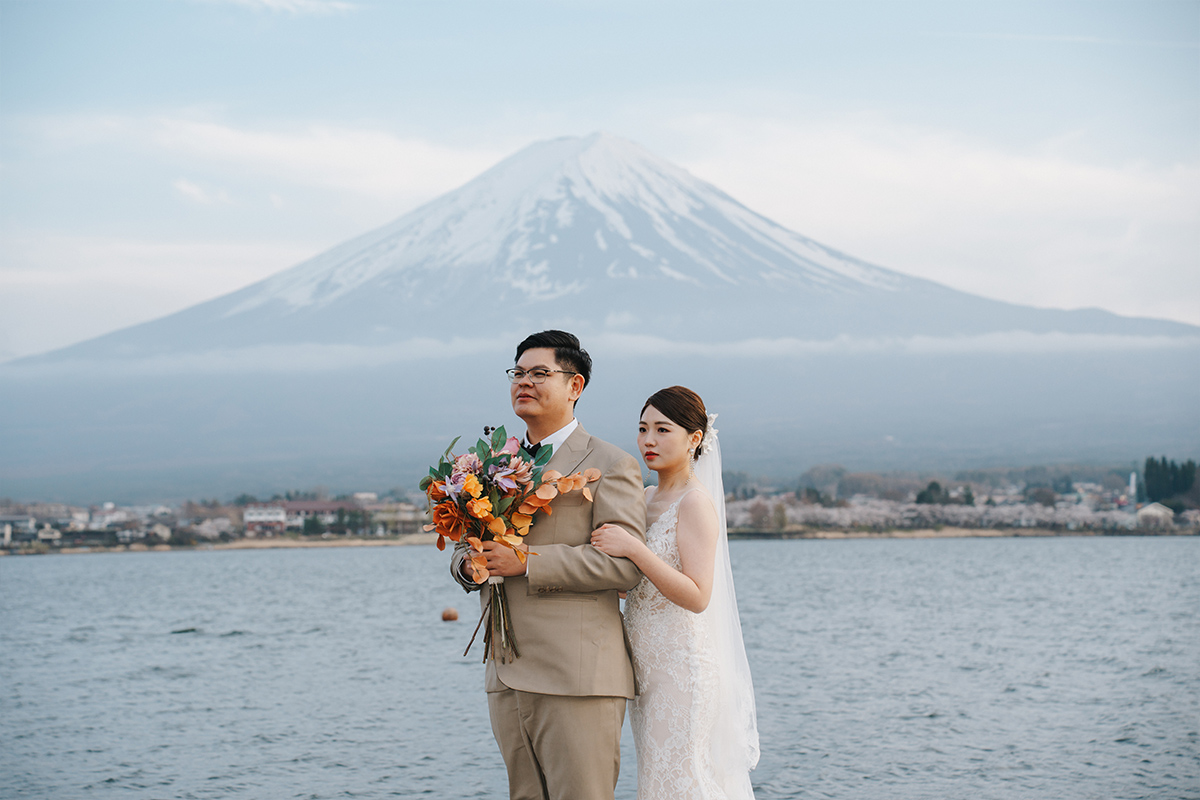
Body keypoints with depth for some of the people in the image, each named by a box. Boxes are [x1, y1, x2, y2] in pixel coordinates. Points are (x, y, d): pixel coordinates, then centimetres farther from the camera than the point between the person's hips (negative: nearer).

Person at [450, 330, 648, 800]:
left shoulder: (610, 466, -3)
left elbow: (624, 564, -14)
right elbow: (461, 553, 22)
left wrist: (526, 562, -18)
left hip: (577, 678, -7)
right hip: (507, 681, 7)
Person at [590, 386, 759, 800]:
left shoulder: (696, 503, -13)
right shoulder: (647, 498, 11)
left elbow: (697, 597, -21)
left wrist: (634, 549, -27)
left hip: (683, 667, -8)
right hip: (647, 668, 8)